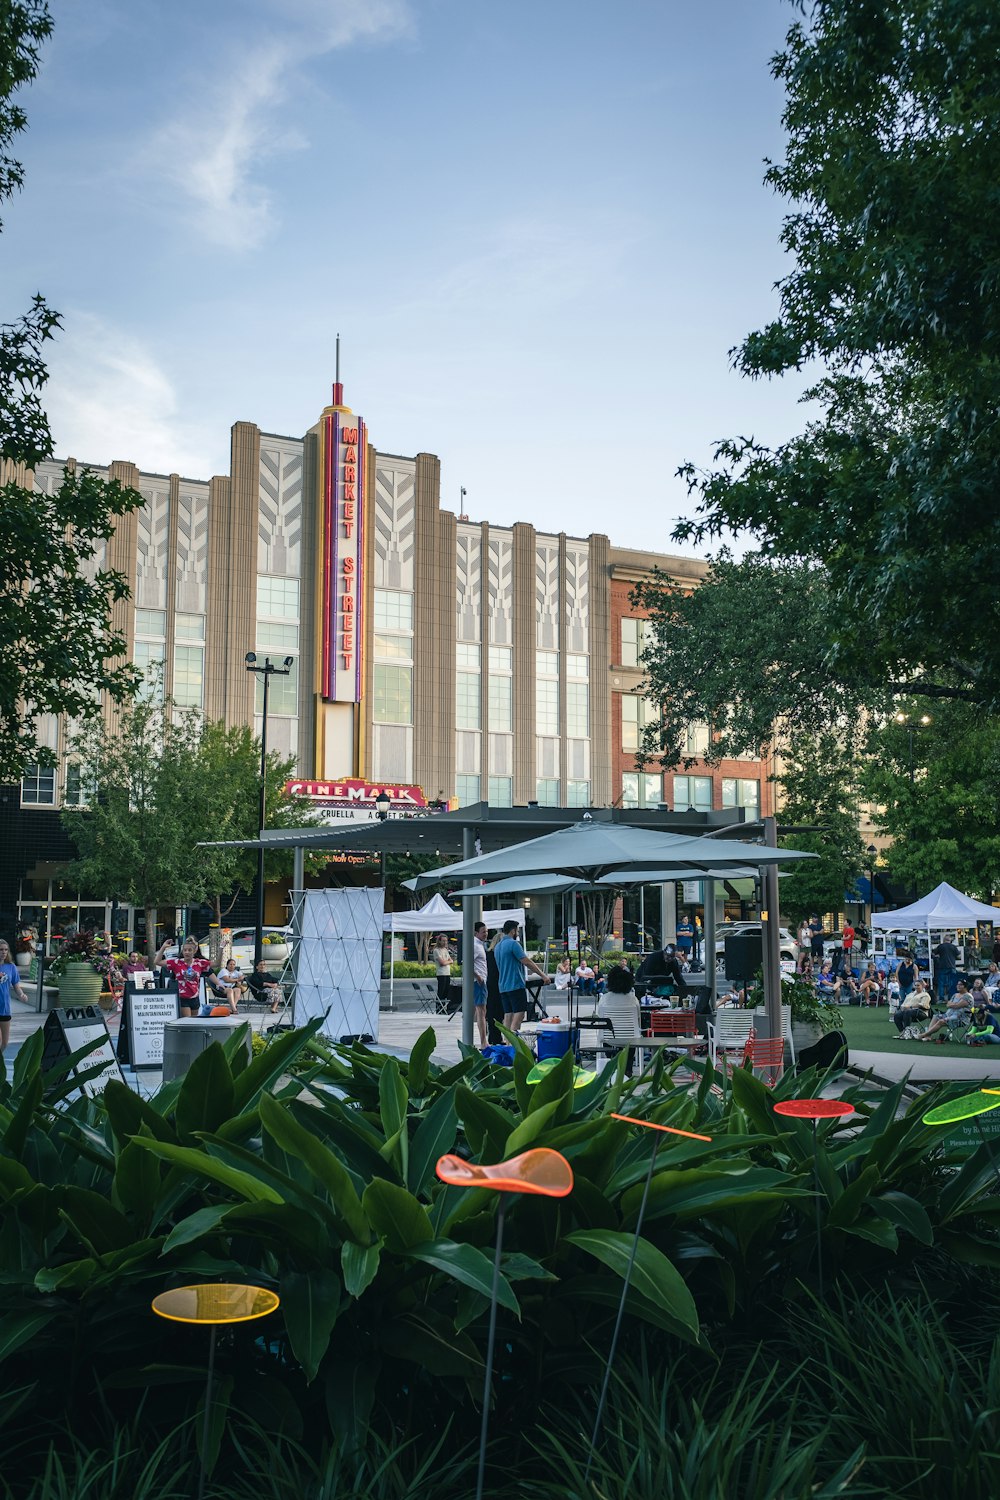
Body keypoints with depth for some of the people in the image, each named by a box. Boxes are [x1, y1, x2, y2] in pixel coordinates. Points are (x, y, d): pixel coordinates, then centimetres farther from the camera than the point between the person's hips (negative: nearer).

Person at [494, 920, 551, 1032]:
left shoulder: (498, 946, 16)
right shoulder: (513, 944, -11)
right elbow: (527, 962, -15)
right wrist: (543, 975, -11)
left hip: (503, 987, 9)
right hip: (516, 985, -9)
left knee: (508, 1015, 8)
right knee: (519, 1014, -9)